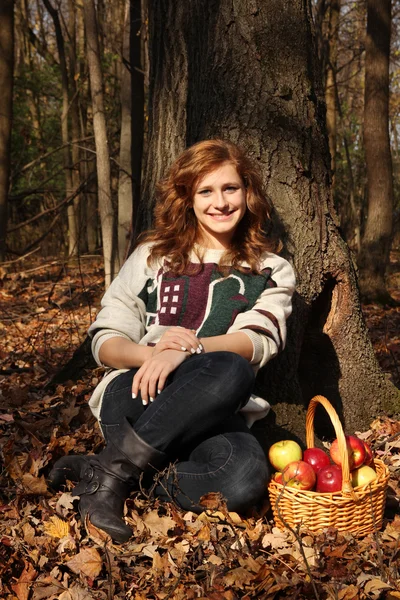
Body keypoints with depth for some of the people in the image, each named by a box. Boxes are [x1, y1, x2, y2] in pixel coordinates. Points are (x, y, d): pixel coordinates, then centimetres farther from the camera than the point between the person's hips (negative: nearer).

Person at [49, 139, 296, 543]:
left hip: (215, 417, 2)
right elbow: (104, 342, 7)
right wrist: (148, 352, -17)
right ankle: (114, 473, -25)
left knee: (246, 480, -36)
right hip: (137, 400, -1)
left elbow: (257, 342, -5)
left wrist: (186, 350, -23)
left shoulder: (271, 272, 15)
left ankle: (102, 472, -20)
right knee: (231, 370, -35)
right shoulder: (153, 257, 14)